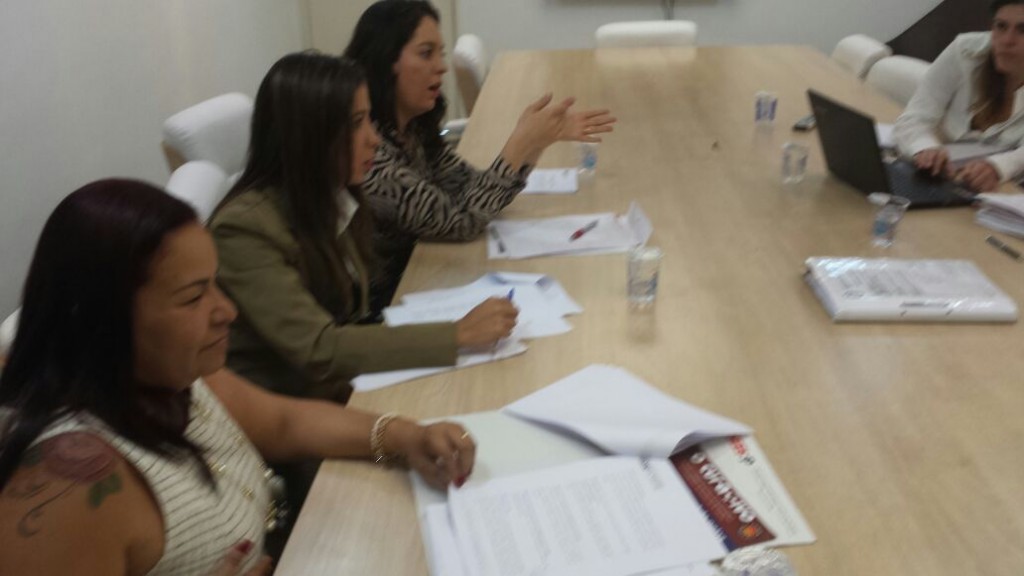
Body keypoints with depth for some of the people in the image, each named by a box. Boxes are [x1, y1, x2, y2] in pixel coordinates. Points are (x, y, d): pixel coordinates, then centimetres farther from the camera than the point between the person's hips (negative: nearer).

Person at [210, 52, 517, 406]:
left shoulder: (335, 201, 4)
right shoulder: (245, 227, -20)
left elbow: (347, 321, 5)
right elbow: (319, 350, -25)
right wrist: (457, 335, -25)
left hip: (345, 390, 7)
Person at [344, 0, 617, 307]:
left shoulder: (413, 128, 1)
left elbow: (473, 192, 0)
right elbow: (459, 221, -22)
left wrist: (541, 139, -9)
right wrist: (521, 142, -21)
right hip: (381, 307, -7)